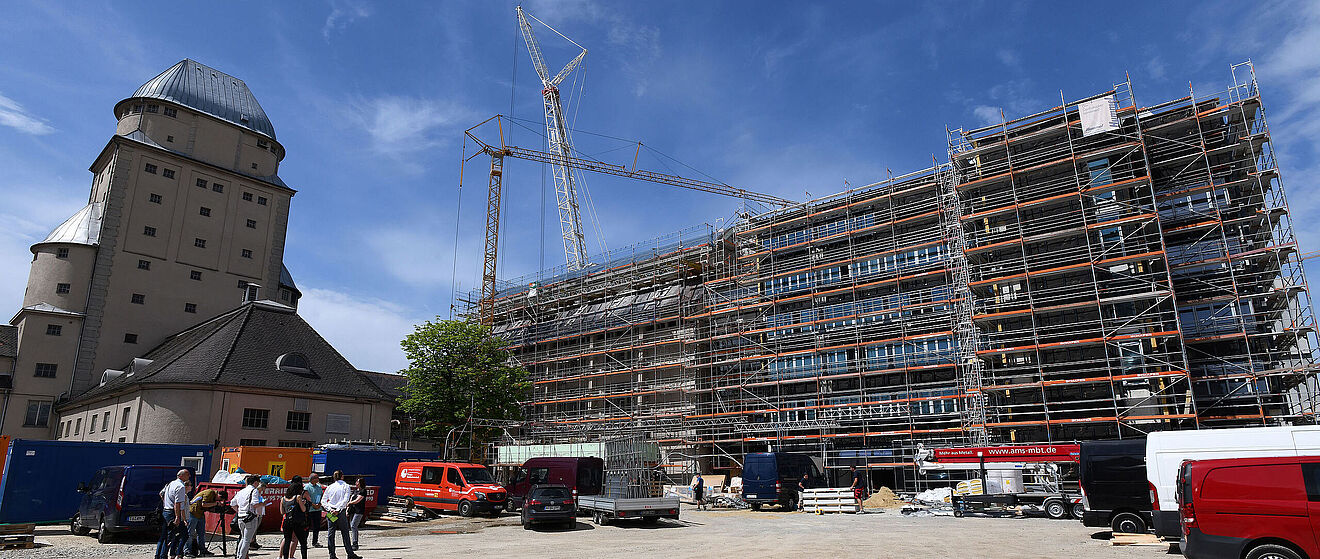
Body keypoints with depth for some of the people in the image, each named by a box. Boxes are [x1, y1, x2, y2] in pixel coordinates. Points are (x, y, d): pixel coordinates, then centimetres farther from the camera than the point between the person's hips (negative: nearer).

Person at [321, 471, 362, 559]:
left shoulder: (329, 487, 8)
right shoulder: (346, 486, 0)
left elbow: (323, 501, 1)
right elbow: (345, 500, -12)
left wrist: (330, 509, -7)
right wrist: (338, 510, -13)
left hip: (330, 512, 3)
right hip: (341, 512, -3)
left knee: (330, 534, 8)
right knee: (345, 533, 4)